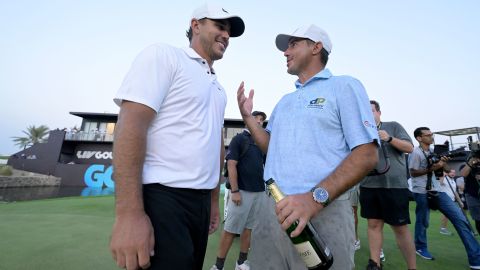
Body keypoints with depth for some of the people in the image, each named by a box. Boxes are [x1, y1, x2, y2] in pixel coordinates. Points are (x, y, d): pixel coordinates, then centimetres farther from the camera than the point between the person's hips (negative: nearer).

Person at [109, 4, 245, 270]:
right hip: (162, 197, -7)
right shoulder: (163, 55, -4)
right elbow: (130, 124, -15)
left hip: (200, 200, 8)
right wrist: (129, 214, -21)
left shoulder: (218, 88, 18)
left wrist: (214, 200, 21)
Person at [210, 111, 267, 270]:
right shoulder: (239, 139, -4)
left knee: (250, 228, 13)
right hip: (242, 191, -6)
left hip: (260, 192, 6)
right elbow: (231, 165, -11)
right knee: (230, 229, 0)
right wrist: (234, 191, -17)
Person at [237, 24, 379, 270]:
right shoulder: (284, 101, 20)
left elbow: (367, 155, -10)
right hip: (273, 210, 6)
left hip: (323, 211, -5)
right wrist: (247, 116, 11)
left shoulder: (344, 87, 1)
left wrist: (316, 198, -23)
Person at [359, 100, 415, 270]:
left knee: (400, 228, 1)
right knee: (373, 224, 8)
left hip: (394, 185, -3)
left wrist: (389, 138, -15)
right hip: (368, 186, 3)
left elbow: (409, 147, 0)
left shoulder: (393, 126, 7)